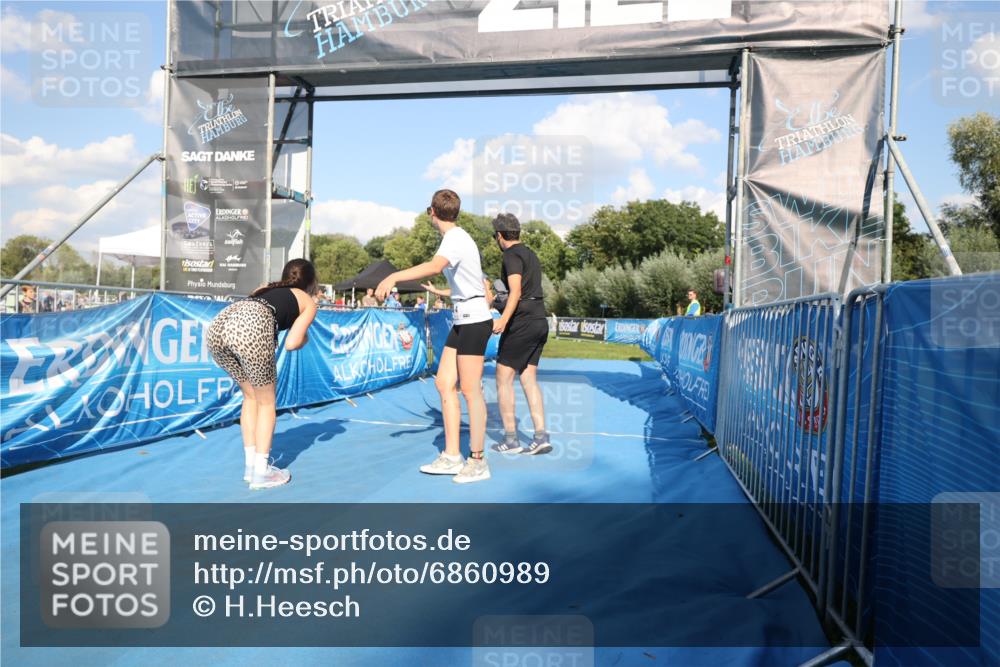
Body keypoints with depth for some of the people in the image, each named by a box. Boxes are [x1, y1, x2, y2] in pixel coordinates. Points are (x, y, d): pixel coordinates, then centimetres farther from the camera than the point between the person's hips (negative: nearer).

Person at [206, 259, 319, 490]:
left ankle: (250, 466, 29)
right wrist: (304, 339, 33)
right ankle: (261, 473, 17)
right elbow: (291, 343, 12)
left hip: (218, 323, 6)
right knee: (266, 403, 15)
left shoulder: (267, 288, 38)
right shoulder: (308, 302, 23)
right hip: (252, 328, -6)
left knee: (250, 397, 24)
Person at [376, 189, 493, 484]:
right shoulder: (455, 237, 15)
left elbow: (435, 266, -39)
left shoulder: (455, 239, -16)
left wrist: (394, 276, -46)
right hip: (463, 320, 10)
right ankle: (452, 457, 12)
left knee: (470, 390, -6)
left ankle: (478, 461, 5)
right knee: (444, 383, 7)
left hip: (474, 320, -10)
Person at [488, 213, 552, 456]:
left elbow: (516, 291, -23)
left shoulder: (512, 255, -9)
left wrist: (503, 320, -35)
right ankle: (541, 437, 3)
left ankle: (510, 440, 3)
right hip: (540, 320, 9)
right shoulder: (530, 254, 18)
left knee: (503, 379, 0)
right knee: (529, 379, 9)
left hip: (521, 322, -9)